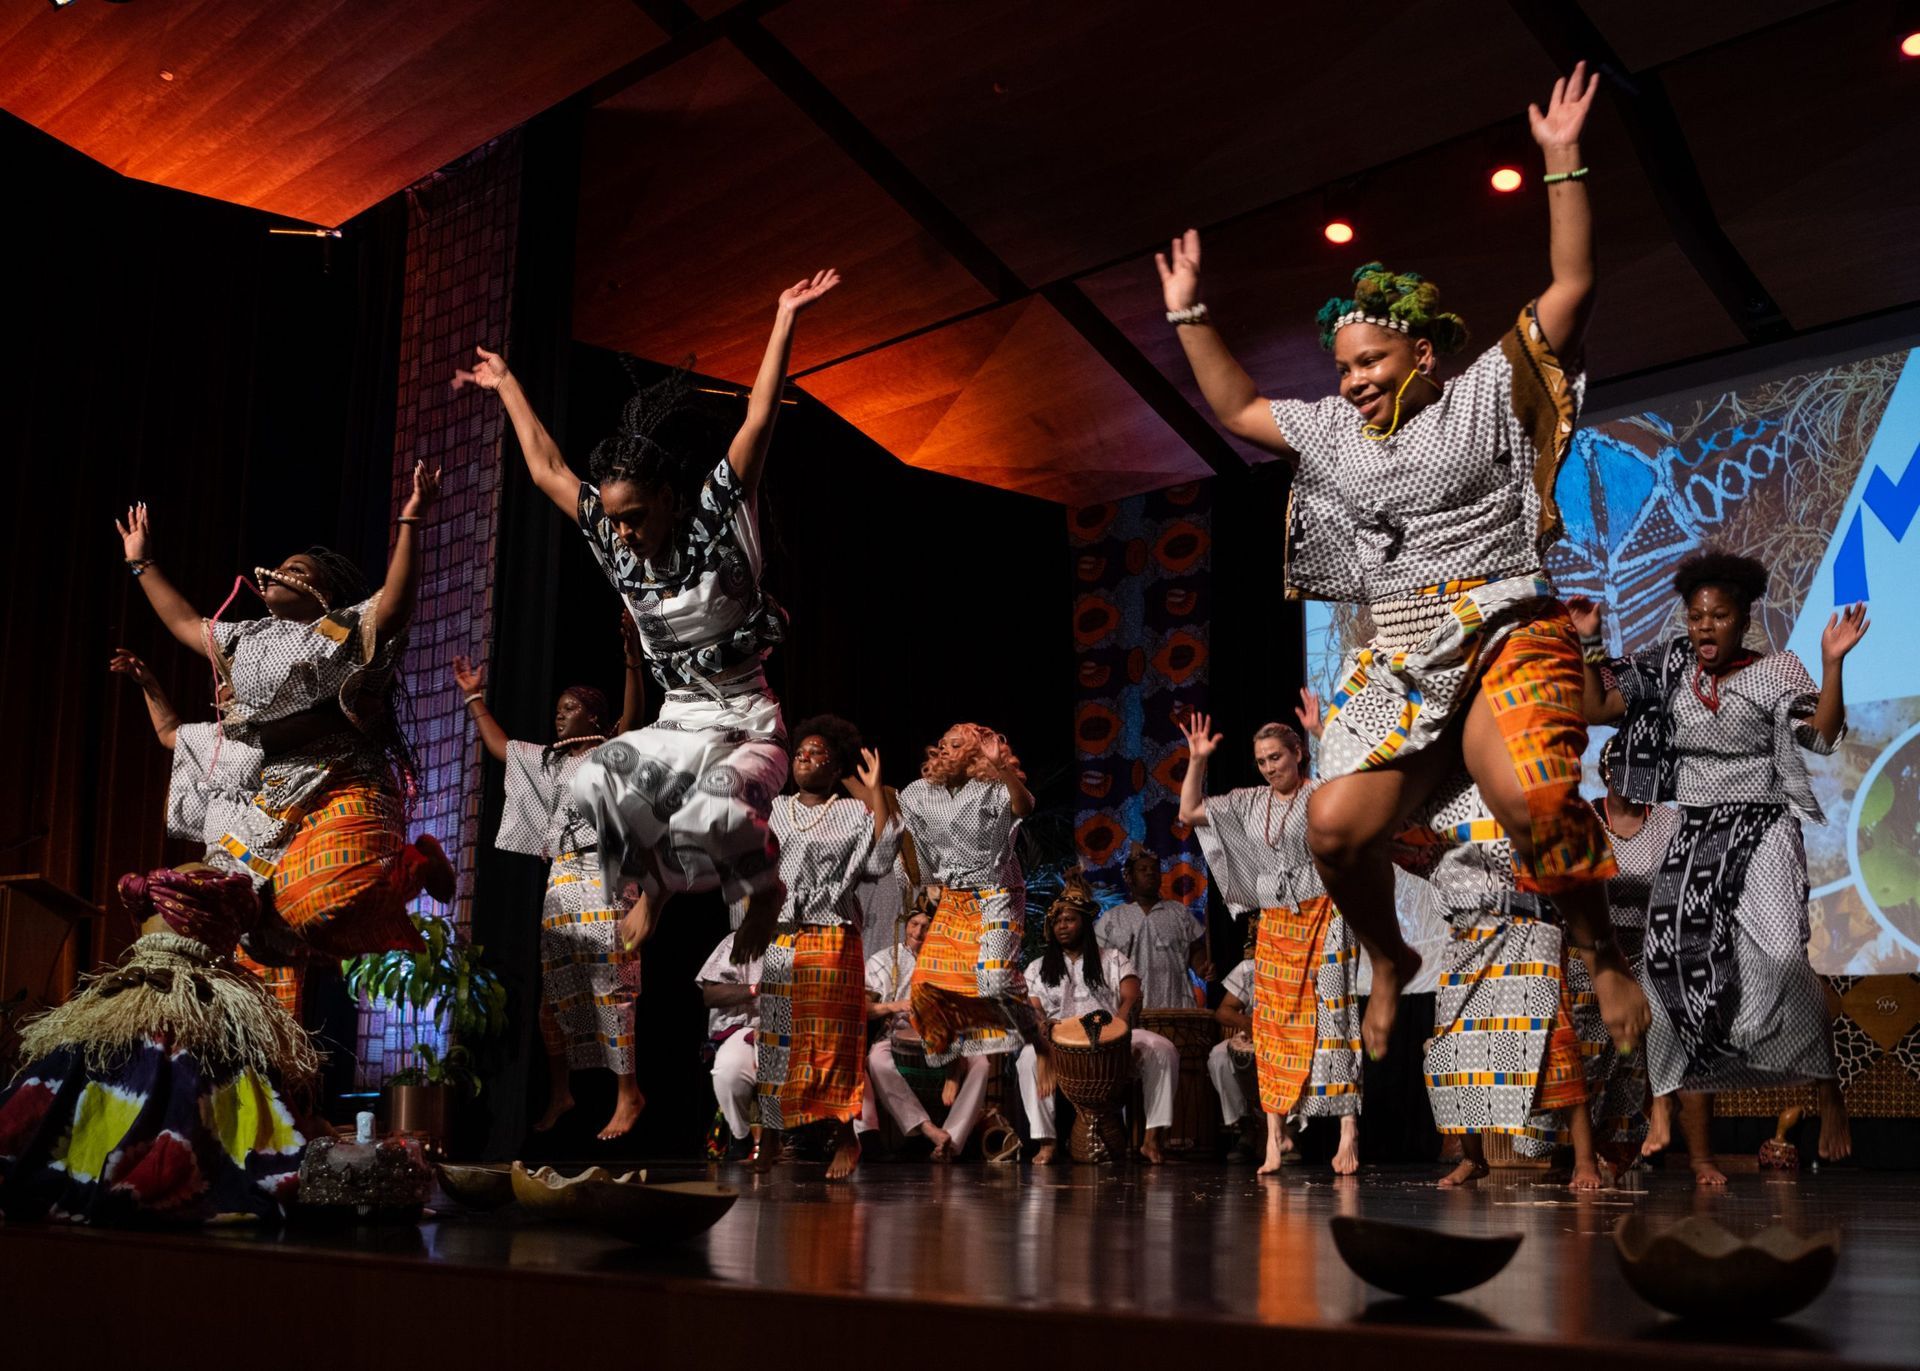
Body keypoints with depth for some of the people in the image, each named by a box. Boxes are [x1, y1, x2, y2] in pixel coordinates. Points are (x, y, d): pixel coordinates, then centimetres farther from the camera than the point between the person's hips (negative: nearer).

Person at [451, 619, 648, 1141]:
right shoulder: (548, 761, 22)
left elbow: (634, 712, -15)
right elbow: (499, 746, 35)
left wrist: (633, 654, -29)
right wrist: (475, 697, 36)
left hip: (605, 877, -7)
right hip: (561, 881, 7)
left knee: (610, 987, -11)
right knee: (554, 990, 4)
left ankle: (629, 1095, -9)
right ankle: (560, 1092, 13)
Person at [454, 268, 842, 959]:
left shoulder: (719, 525, -10)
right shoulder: (617, 545, 3)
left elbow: (759, 421, -17)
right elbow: (548, 471, 13)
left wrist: (785, 318, -22)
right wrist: (506, 384, 20)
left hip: (748, 727, -4)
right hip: (676, 727, 5)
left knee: (709, 816, -34)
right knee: (594, 782, -26)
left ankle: (763, 885, 0)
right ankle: (651, 882, 2)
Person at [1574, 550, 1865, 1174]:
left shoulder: (1775, 671, 3)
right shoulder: (1668, 670, 12)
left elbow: (1823, 736, -9)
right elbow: (1598, 708, 12)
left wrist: (1833, 661, -19)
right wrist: (1590, 643, 4)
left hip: (1759, 830, -3)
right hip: (1691, 836, 3)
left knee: (1780, 959, -26)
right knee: (1679, 968, -6)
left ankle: (1829, 1094, -3)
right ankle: (1698, 1152, 1)